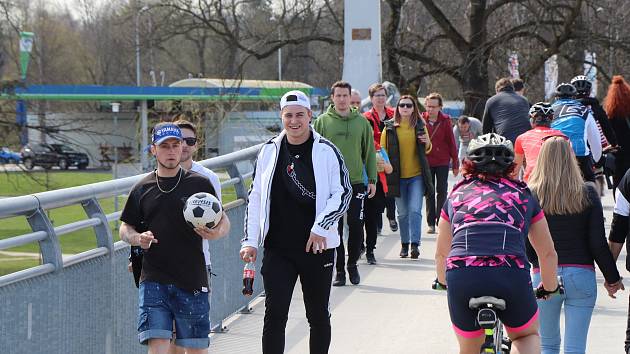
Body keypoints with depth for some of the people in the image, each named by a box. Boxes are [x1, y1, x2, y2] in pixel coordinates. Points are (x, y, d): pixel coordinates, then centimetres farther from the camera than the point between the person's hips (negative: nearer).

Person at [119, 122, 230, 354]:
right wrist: (137, 238, -8)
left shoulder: (200, 184, 3)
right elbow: (125, 228, 14)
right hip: (154, 280, 0)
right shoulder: (142, 189, 8)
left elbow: (224, 221, 6)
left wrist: (217, 233, -17)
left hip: (192, 280, 0)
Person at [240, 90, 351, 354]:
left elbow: (343, 193, -3)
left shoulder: (326, 151, -2)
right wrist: (250, 241, 4)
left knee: (318, 316, 10)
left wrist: (321, 227, -15)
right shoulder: (269, 151, 6)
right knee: (275, 314, -8)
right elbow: (255, 198, 11)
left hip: (317, 247, -1)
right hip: (278, 249, 1)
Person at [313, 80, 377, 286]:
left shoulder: (361, 122, 6)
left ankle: (352, 264, 19)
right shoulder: (322, 122, 2)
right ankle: (339, 269, 9)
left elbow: (369, 152, 10)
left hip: (356, 183, 1)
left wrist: (372, 180, 6)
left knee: (356, 227, 1)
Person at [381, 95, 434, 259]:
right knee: (403, 213, 8)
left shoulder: (420, 125, 5)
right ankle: (404, 244, 20)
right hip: (398, 176, 1)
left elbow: (426, 150, 16)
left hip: (417, 175, 0)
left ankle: (415, 244, -13)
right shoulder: (390, 127, 1)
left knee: (415, 210, -12)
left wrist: (427, 143, -5)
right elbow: (383, 150, 6)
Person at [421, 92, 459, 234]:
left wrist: (455, 163, 1)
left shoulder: (445, 120, -3)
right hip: (426, 162, 1)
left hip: (442, 161, -1)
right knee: (429, 192, 6)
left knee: (442, 191, 2)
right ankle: (431, 223, 11)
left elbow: (451, 142, 1)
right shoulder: (421, 120, -1)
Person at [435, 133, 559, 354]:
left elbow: (441, 254, 34)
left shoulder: (457, 194, 25)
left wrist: (444, 282, 54)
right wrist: (550, 286, 48)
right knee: (527, 335, 26)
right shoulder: (523, 194, 23)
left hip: (461, 276, 1)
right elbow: (548, 253, 29)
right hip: (511, 275, -1)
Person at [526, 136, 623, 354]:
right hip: (582, 276, 0)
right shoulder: (587, 193, -2)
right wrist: (612, 278, 10)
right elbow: (598, 243, -2)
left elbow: (525, 246, -5)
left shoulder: (531, 195, -4)